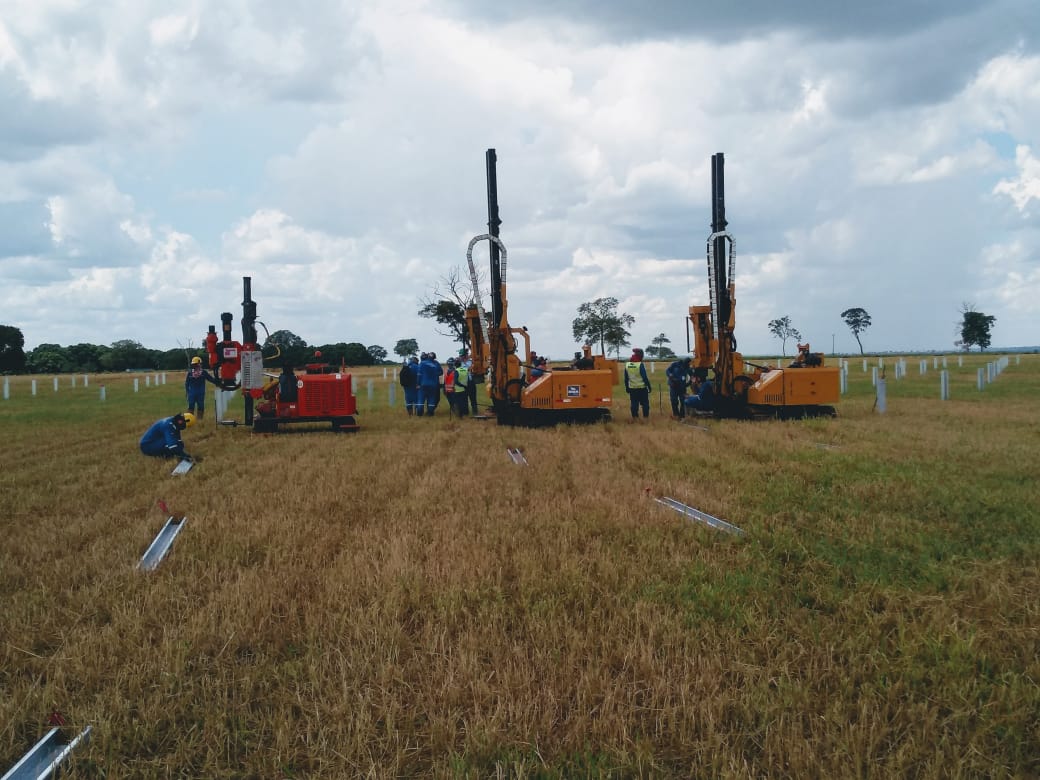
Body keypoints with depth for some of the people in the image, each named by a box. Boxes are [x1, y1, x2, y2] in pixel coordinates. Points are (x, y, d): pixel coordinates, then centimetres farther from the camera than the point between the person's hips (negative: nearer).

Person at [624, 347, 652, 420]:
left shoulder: (627, 365, 2)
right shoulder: (640, 365, -15)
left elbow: (626, 378, 9)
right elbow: (645, 377, -15)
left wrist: (627, 387, 18)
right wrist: (649, 386, -6)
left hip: (632, 388, 5)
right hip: (642, 387, -5)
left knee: (634, 404, 9)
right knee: (645, 403, 4)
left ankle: (634, 417, 11)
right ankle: (645, 417, 3)